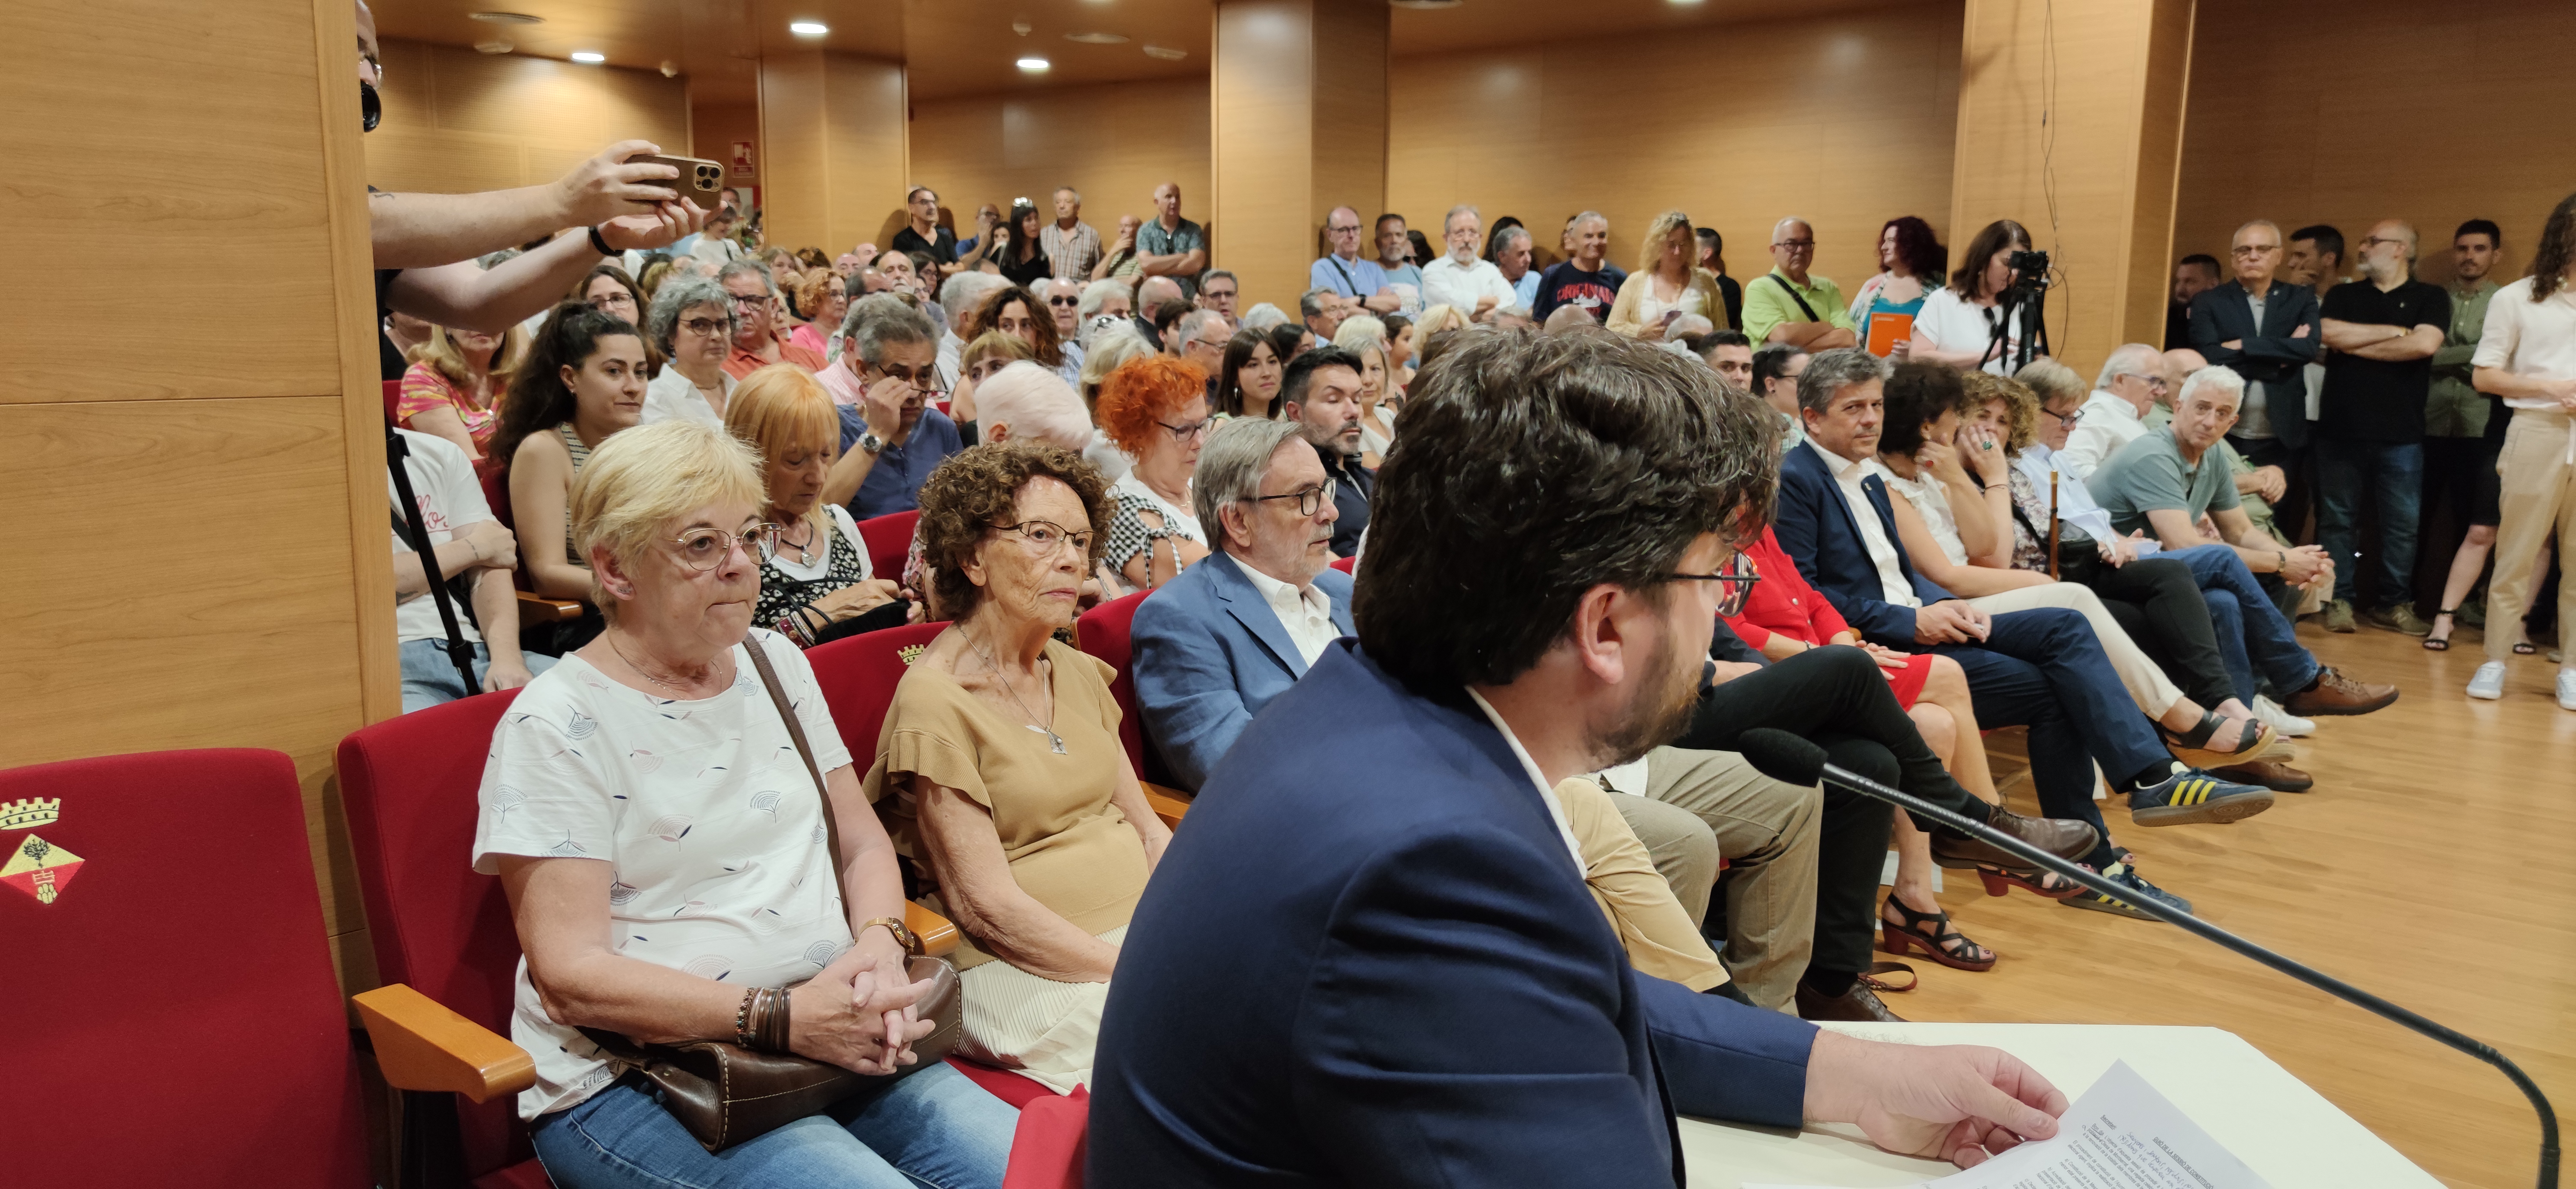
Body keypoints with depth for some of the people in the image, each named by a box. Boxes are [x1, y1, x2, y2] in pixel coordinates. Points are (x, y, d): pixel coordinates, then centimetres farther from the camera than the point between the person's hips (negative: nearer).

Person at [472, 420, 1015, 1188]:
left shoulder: (776, 665, 14)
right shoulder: (555, 725, -7)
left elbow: (863, 844, 16)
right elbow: (571, 974, -13)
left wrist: (878, 947, -7)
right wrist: (782, 1017, -21)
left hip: (832, 1036, 6)